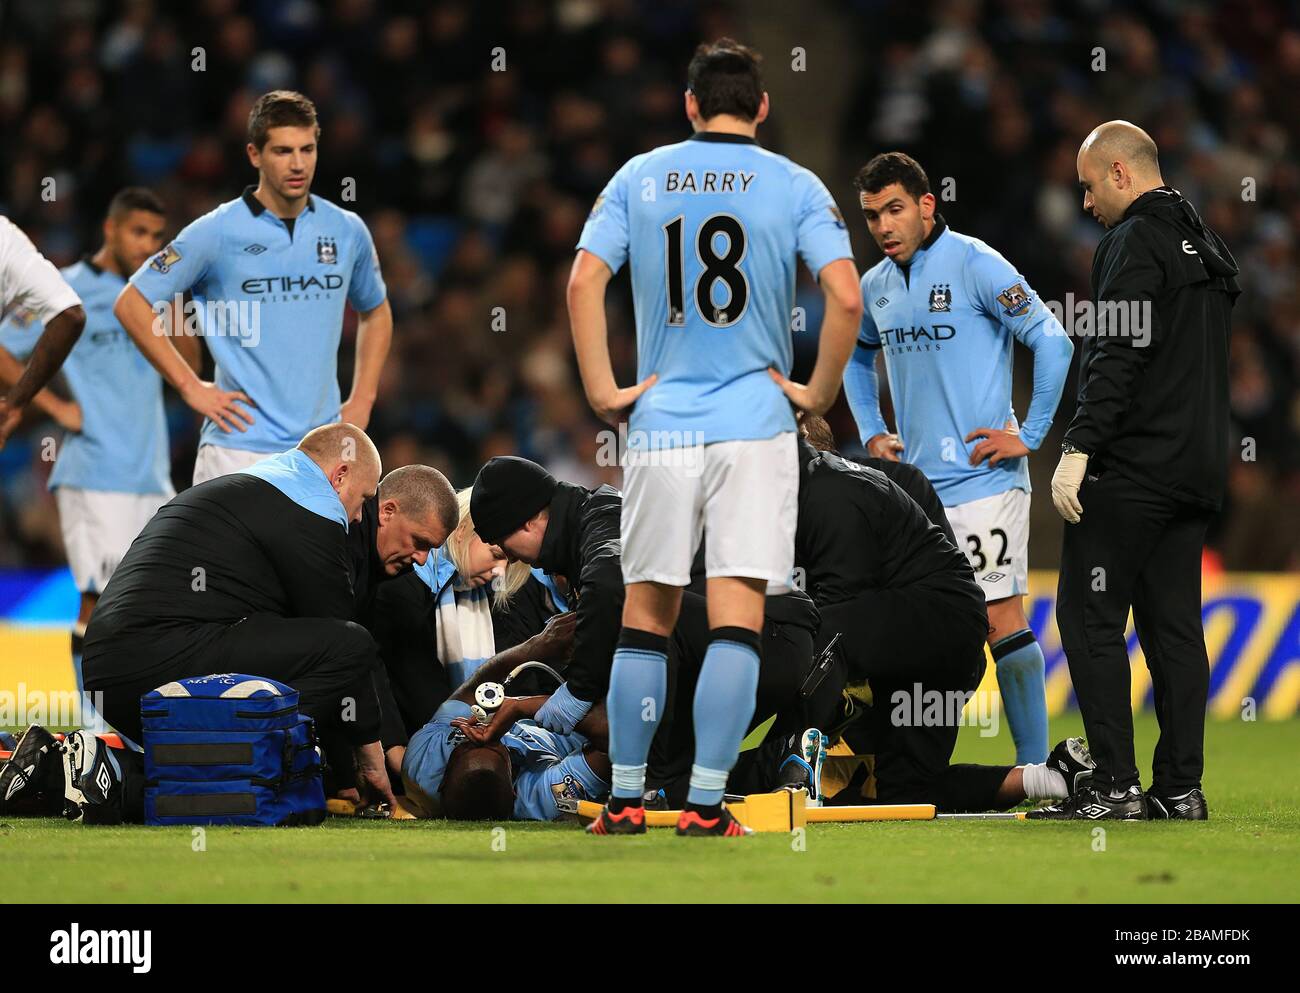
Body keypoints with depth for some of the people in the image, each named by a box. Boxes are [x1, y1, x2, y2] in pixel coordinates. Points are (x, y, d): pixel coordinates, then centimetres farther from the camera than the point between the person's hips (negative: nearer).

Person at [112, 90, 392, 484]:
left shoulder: (347, 231, 9)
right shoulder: (216, 233, -4)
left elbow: (375, 312, 27)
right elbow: (132, 304, 1)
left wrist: (362, 400, 14)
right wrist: (190, 387, -3)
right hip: (239, 450, -4)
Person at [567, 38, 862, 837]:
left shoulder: (639, 178, 5)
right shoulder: (794, 187, 0)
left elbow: (584, 282, -4)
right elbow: (846, 297, -12)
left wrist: (603, 393, 1)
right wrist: (819, 392, 0)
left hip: (660, 423, 2)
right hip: (755, 425, -2)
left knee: (646, 616, 10)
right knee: (736, 617, -2)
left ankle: (626, 800, 11)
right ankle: (706, 803, -7)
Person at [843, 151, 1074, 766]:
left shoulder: (974, 265, -8)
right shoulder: (876, 286, 13)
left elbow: (1052, 342, -11)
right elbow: (858, 358, 33)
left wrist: (1030, 436, -11)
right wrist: (871, 432, 19)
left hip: (981, 479, -7)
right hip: (913, 481, 7)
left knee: (1002, 619, -10)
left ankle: (1034, 768, -5)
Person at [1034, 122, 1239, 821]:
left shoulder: (1134, 242, -10)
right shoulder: (1206, 245, 19)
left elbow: (1118, 357, -20)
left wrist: (1078, 449, -22)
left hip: (1132, 468, -9)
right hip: (1198, 468, 9)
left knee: (1089, 618, -6)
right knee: (1174, 626, 10)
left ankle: (1116, 787, -11)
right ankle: (1181, 787, 8)